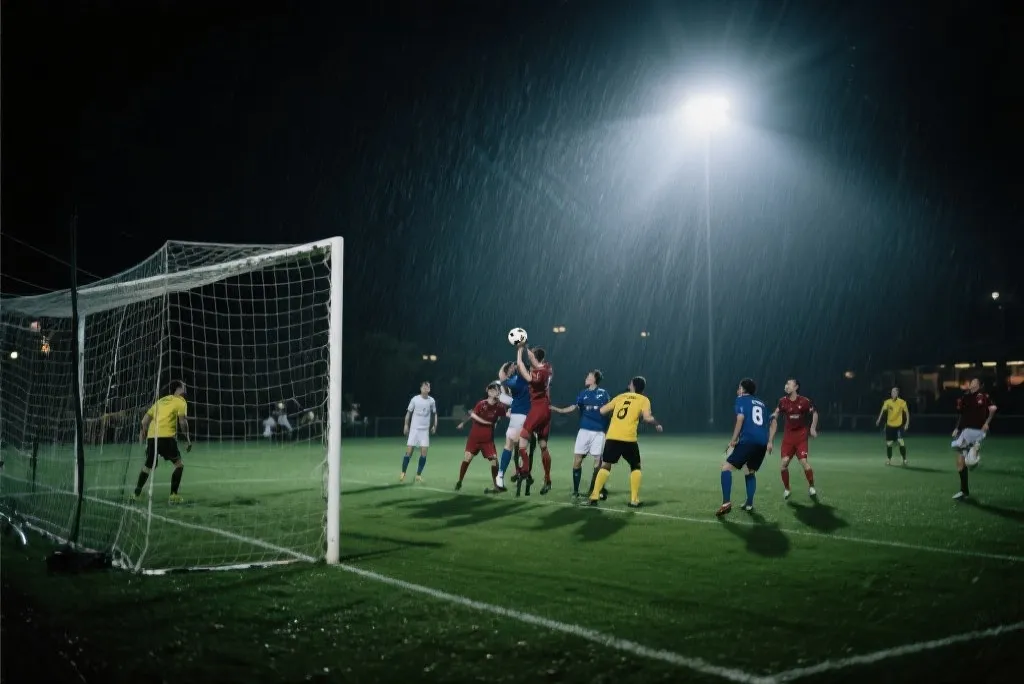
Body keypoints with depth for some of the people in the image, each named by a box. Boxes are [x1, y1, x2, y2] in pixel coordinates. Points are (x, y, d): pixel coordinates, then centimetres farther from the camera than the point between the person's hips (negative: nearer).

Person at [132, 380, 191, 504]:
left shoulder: (160, 401, 24)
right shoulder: (180, 402, 5)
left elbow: (146, 418, 21)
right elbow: (182, 421, -7)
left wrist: (142, 433, 27)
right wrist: (187, 440, -2)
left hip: (151, 437, 7)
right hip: (166, 437, -6)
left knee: (148, 466, 22)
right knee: (179, 465, 3)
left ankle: (136, 494, 27)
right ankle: (173, 496, -6)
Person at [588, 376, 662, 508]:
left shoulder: (620, 397, 20)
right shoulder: (644, 400, 9)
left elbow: (602, 411, 18)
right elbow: (647, 417, -7)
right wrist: (656, 423, 13)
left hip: (612, 437, 3)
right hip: (628, 439, -2)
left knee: (605, 466, 14)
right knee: (635, 467, 17)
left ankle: (594, 497, 3)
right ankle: (634, 500, 9)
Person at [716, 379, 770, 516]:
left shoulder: (741, 399, 7)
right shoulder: (761, 403, 26)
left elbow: (741, 418, -9)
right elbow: (768, 423, 27)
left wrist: (734, 439, -6)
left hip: (748, 440, -7)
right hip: (762, 442, 7)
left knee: (726, 467, -2)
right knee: (750, 472, 24)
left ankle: (726, 503, -16)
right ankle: (749, 504, 18)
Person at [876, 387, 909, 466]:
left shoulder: (902, 402, -7)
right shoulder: (887, 402, -3)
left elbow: (907, 412, 0)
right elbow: (883, 410, -12)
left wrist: (907, 423, -6)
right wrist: (879, 420, -25)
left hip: (899, 425, -2)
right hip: (889, 425, 2)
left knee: (901, 441, -14)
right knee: (889, 443, 6)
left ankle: (904, 460, -4)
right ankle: (888, 460, 20)